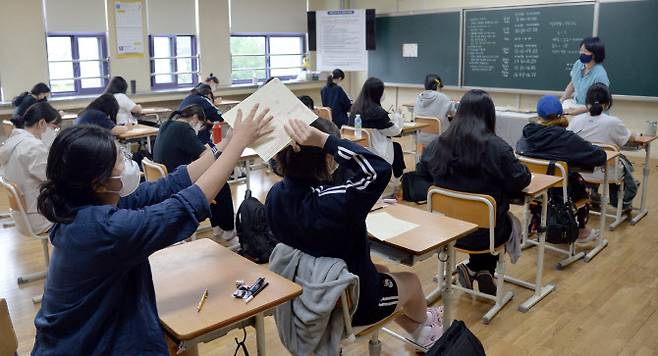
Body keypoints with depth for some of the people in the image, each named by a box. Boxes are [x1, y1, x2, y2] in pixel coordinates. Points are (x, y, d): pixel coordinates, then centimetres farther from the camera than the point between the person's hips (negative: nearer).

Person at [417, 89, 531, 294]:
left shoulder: (437, 144, -7)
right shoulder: (496, 147, -21)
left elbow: (421, 176, 7)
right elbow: (521, 181, -11)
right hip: (484, 234, -4)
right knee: (508, 223, 31)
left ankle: (473, 270, 25)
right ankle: (479, 270, 23)